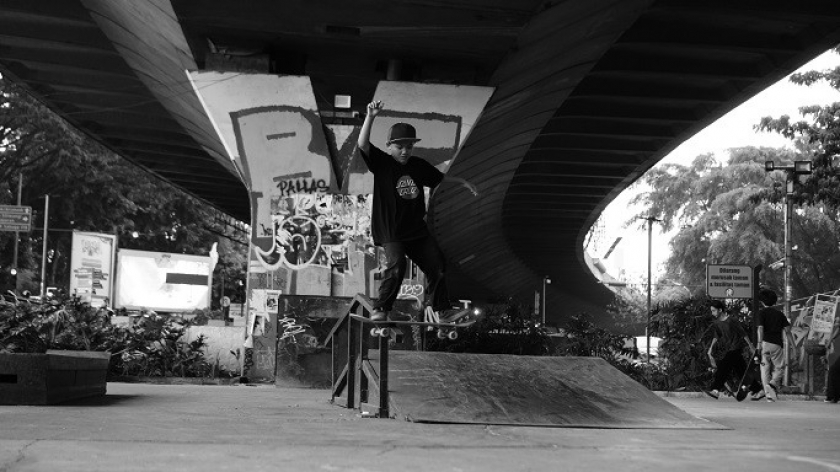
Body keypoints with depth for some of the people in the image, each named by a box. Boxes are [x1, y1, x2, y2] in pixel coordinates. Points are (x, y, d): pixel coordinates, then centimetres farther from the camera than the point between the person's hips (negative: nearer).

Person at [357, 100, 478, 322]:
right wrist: (370, 117, -34)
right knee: (396, 265, -26)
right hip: (391, 231, -6)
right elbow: (363, 145, -23)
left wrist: (463, 182, 32)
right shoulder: (381, 162, -7)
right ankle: (381, 309, -12)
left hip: (417, 229, 6)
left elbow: (439, 177, 26)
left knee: (437, 266, 10)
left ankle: (442, 308, 28)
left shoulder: (419, 165, 8)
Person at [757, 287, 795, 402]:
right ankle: (774, 383, -11)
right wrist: (792, 345, 10)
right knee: (779, 367, 16)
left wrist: (759, 343, -16)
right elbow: (787, 330, 8)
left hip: (765, 342, -2)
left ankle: (769, 394, -4)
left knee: (765, 369, 4)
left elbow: (760, 328, -10)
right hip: (777, 344, 2)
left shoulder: (762, 312, 4)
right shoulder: (780, 314, 14)